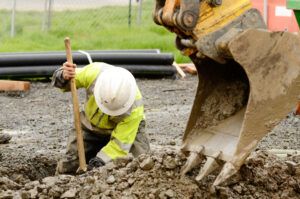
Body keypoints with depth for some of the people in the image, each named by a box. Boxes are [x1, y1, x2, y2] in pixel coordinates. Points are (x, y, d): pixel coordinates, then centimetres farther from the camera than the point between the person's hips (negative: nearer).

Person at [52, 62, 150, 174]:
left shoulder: (134, 107, -35)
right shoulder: (94, 73, -32)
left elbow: (120, 143, -30)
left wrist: (101, 159, -43)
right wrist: (64, 77, -39)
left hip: (125, 128, -2)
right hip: (91, 127, 2)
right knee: (66, 168, -6)